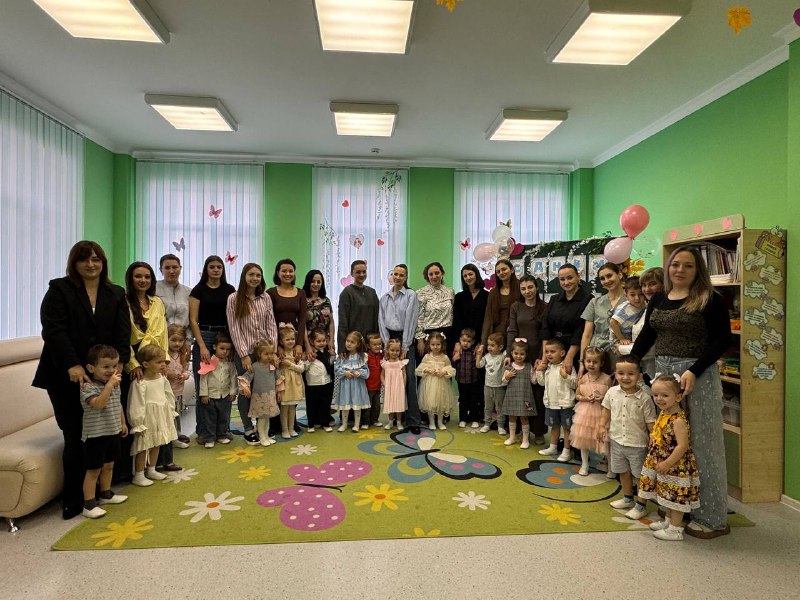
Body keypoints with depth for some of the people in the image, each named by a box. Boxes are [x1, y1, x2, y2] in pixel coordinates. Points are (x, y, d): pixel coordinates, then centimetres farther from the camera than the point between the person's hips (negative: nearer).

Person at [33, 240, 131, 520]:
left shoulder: (116, 294, 11)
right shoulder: (59, 289, 1)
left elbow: (123, 332, 4)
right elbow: (53, 330, -9)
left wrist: (119, 362, -10)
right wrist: (72, 365, -19)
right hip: (67, 376, -2)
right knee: (75, 437, -1)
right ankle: (73, 499, 13)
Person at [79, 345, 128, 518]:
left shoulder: (115, 384, 5)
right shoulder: (88, 387, -19)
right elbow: (98, 404, -36)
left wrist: (123, 423, 21)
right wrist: (109, 384, -38)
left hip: (113, 432, 7)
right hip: (95, 435, -7)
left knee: (108, 465, 20)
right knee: (93, 470, 1)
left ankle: (106, 494, 37)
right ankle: (89, 504, 11)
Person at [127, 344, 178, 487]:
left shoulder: (162, 378, 1)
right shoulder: (139, 383, -22)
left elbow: (169, 396, 12)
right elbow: (136, 406, -19)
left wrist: (170, 414, 12)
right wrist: (139, 425, -17)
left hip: (161, 418, 7)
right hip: (147, 420, -7)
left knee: (156, 445, 19)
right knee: (143, 447, 4)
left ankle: (151, 470, 35)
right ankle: (138, 475, 18)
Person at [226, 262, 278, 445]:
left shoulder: (265, 298, 6)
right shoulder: (234, 299, -4)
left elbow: (271, 325, 5)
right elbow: (234, 329, -7)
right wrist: (244, 355, -11)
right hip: (244, 352, -3)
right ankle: (248, 429, 20)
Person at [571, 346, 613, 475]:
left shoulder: (607, 378, -9)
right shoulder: (582, 378, -2)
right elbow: (577, 395, 7)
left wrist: (603, 398, -20)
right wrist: (585, 398, -12)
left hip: (601, 413, -3)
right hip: (585, 412, 3)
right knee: (583, 438, 11)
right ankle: (584, 464, 29)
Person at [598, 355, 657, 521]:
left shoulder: (644, 398, -17)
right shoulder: (612, 392, -7)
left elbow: (650, 422, -12)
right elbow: (607, 410, 8)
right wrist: (602, 426, -2)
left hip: (637, 444, -4)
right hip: (617, 440, 4)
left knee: (639, 475, 10)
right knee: (623, 472, 22)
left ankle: (641, 505, 28)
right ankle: (628, 498, 42)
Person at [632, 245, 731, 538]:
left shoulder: (710, 300, -5)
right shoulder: (658, 300, 10)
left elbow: (722, 340, -10)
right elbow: (646, 335, 13)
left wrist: (693, 371, -20)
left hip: (698, 376, -5)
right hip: (662, 373, 5)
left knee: (700, 443, 3)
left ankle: (712, 517, 18)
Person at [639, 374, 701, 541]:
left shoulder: (678, 420, -25)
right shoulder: (663, 414, 3)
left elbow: (682, 446, -26)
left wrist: (667, 464, -22)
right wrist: (659, 463, 13)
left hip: (676, 466, -9)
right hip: (662, 463, 9)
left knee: (675, 496, 4)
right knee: (667, 496, 22)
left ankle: (676, 529, 17)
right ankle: (668, 521, 38)